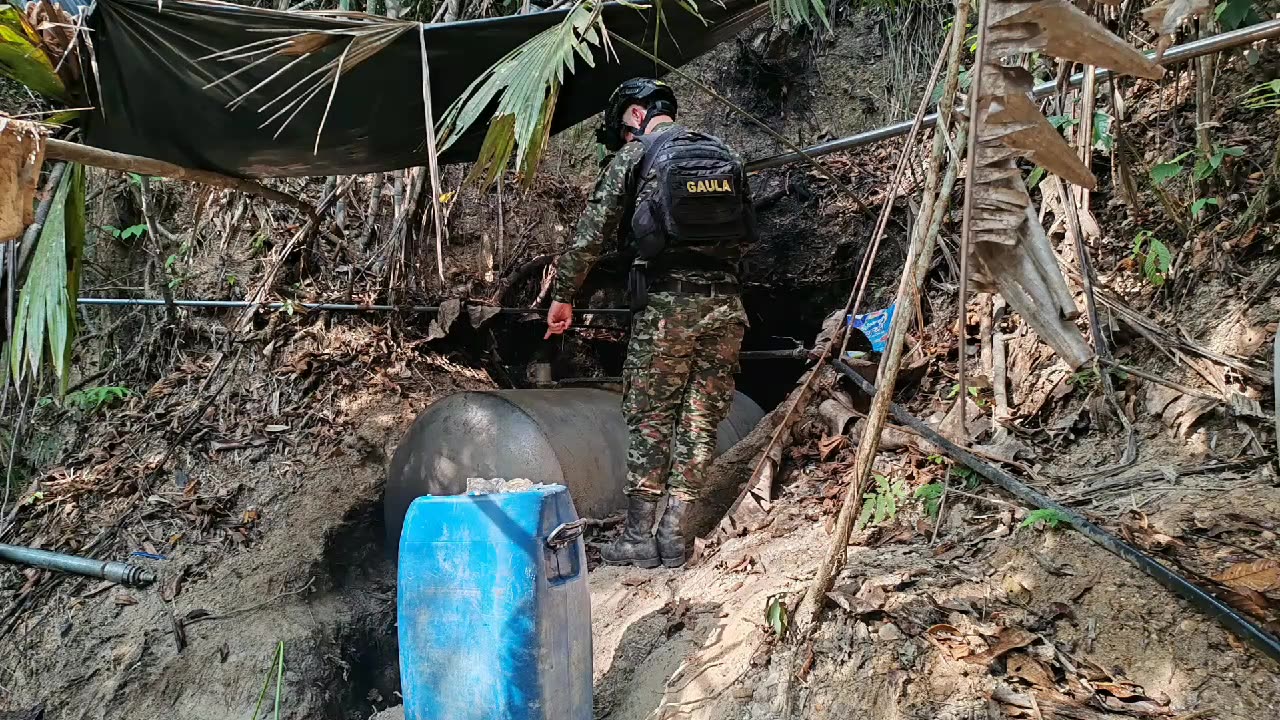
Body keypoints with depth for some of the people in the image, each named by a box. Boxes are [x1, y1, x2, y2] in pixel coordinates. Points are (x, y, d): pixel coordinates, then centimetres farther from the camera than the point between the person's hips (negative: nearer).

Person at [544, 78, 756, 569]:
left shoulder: (634, 156, 1)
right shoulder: (725, 156, 16)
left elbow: (590, 235, 0)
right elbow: (745, 235, 18)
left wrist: (563, 296, 9)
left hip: (665, 304, -4)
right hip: (725, 303, 4)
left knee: (650, 419, 5)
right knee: (701, 421, 7)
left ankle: (639, 537, 8)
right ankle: (672, 538, 10)